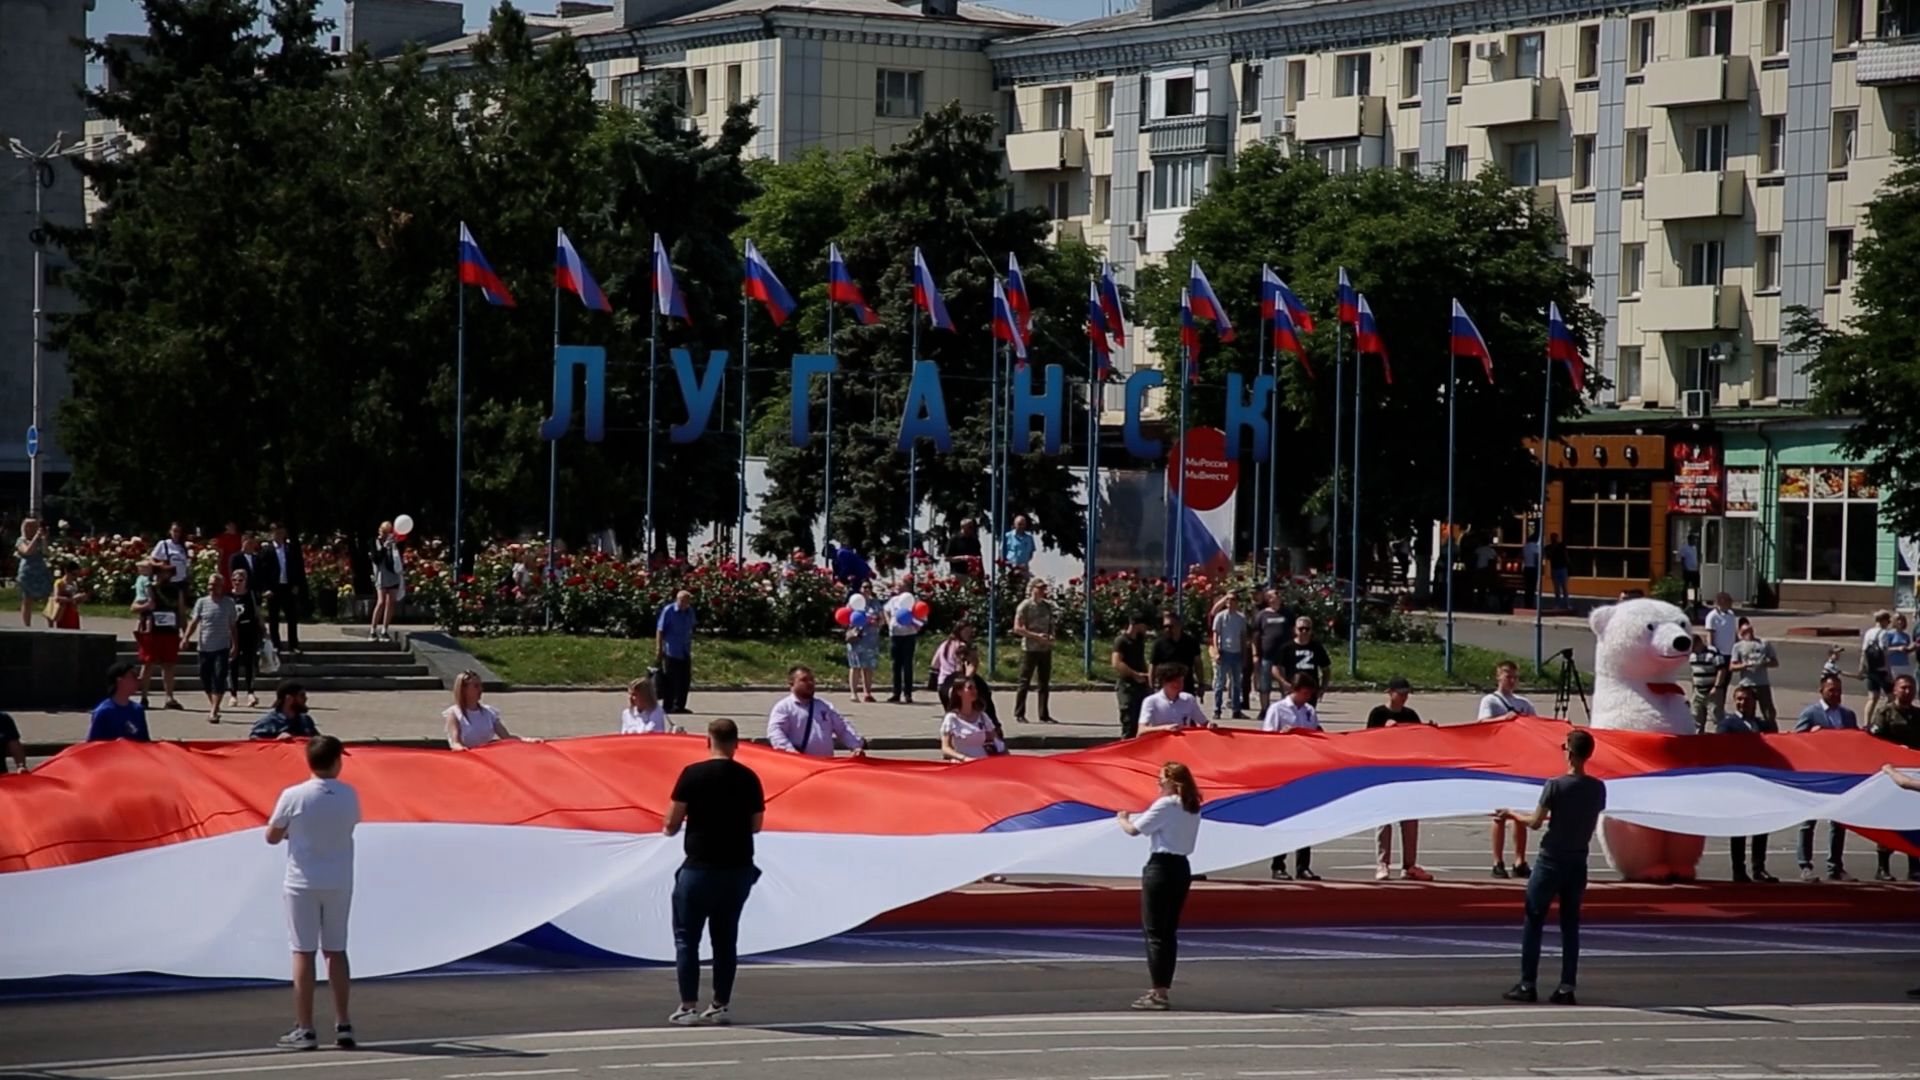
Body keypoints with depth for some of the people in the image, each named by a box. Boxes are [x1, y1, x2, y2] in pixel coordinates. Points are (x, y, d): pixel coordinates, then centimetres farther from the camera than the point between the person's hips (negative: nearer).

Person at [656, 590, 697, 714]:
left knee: (685, 680, 8)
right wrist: (658, 649, -10)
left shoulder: (689, 611, 6)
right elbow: (660, 630, -8)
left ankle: (680, 705, 19)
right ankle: (667, 706, 7)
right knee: (670, 680, -1)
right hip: (671, 652, -6)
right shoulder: (668, 611, -11)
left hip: (685, 652, 6)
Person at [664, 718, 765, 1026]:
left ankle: (689, 1007, 0)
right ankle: (722, 1005, 13)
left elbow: (672, 822, -8)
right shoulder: (749, 778, 1)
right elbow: (756, 825, 8)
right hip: (738, 868, 4)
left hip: (700, 867, -3)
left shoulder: (693, 775, -9)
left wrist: (669, 829, 14)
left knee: (687, 937, 5)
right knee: (725, 938, 12)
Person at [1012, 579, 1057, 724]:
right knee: (1024, 682, -3)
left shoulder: (1047, 606, 13)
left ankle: (1044, 715, 11)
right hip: (1029, 648, -6)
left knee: (1045, 683, 6)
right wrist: (1036, 636, -18)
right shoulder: (1025, 606, -5)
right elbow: (1017, 628, -10)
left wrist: (1051, 636, -1)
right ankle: (1019, 714, 1)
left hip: (1045, 649, 6)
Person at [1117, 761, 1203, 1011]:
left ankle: (1158, 992, -7)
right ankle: (1163, 988, 16)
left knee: (1153, 931, -4)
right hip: (1182, 868, 8)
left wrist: (1122, 819, 9)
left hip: (1160, 868, -8)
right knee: (1169, 931, 13)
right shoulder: (1192, 809, 11)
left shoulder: (1165, 805, -14)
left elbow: (1133, 830, -13)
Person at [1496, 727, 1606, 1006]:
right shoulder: (1597, 789, 0)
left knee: (1533, 922, 5)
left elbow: (1535, 822, -10)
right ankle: (1566, 988, 6)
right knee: (1570, 925, 10)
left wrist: (1512, 815, 9)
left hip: (1551, 861, -4)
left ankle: (1527, 985, 4)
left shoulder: (1555, 785, -14)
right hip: (1578, 863, 4)